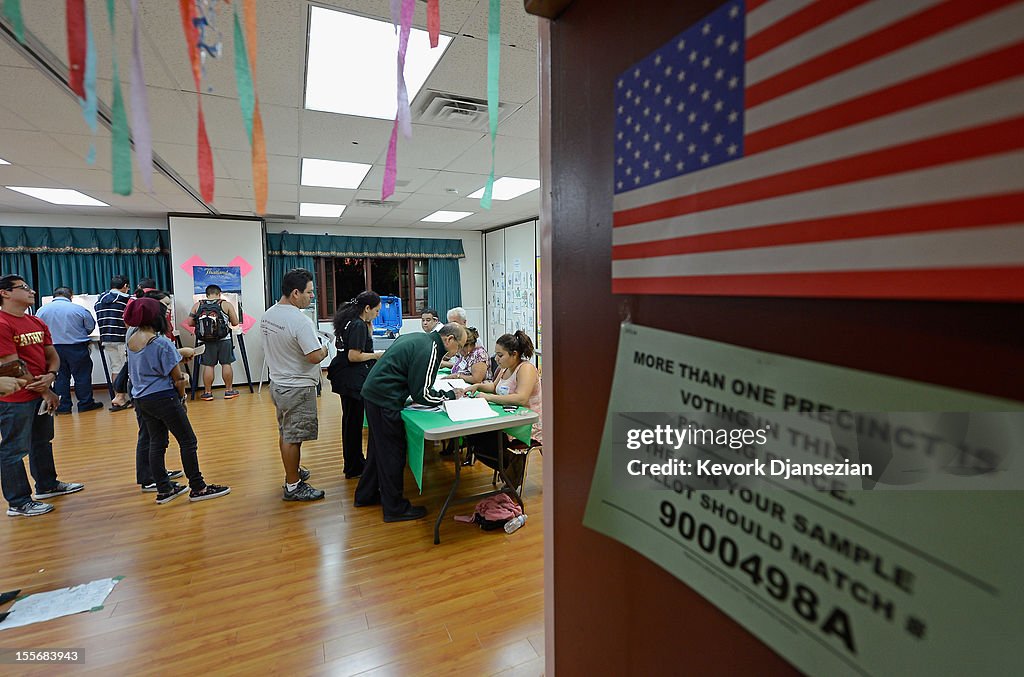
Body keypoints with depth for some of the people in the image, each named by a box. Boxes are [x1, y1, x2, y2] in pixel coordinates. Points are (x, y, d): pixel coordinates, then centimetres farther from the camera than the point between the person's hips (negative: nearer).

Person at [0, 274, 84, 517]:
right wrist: (46, 392, -12)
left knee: (42, 441, 21)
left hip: (41, 394, 9)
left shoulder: (37, 323, 10)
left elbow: (52, 355, 11)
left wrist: (50, 376, -11)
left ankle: (47, 485, 37)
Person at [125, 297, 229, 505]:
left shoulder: (131, 340, 6)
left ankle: (163, 489, 22)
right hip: (163, 398, -8)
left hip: (141, 399, 9)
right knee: (188, 441, 0)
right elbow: (178, 378, -15)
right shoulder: (162, 343, -19)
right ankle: (198, 488, 6)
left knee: (157, 442, 14)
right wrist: (181, 397, 3)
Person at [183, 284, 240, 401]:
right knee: (226, 364, 6)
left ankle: (207, 392, 13)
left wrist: (201, 323, 20)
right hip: (224, 339, -2)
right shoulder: (226, 304, -1)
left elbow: (189, 323, 3)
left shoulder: (197, 305, 5)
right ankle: (229, 390, 14)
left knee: (208, 365, 7)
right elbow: (235, 323, -2)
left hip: (204, 341, 2)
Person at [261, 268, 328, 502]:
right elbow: (315, 357, -26)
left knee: (285, 434, 21)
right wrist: (324, 350, -5)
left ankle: (293, 472, 38)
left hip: (278, 383, 9)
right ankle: (293, 487, 13)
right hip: (297, 388, -9)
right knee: (293, 438, 1)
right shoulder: (300, 321, -25)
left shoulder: (267, 315, 4)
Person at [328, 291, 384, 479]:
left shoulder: (349, 321, 12)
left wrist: (368, 324, 14)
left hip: (345, 379, 10)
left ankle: (353, 462, 33)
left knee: (350, 420, 18)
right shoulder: (359, 325, -17)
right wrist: (376, 355, -11)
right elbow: (354, 356, -22)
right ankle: (353, 468, 12)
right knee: (354, 422, 0)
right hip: (352, 380, -10)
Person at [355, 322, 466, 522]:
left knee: (378, 447, 21)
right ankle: (395, 508, 12)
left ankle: (366, 495, 36)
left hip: (373, 393, 10)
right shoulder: (430, 350, -18)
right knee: (393, 453, 1)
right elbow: (421, 394, -17)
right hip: (384, 401, -10)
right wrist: (451, 395, -5)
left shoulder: (418, 339, 11)